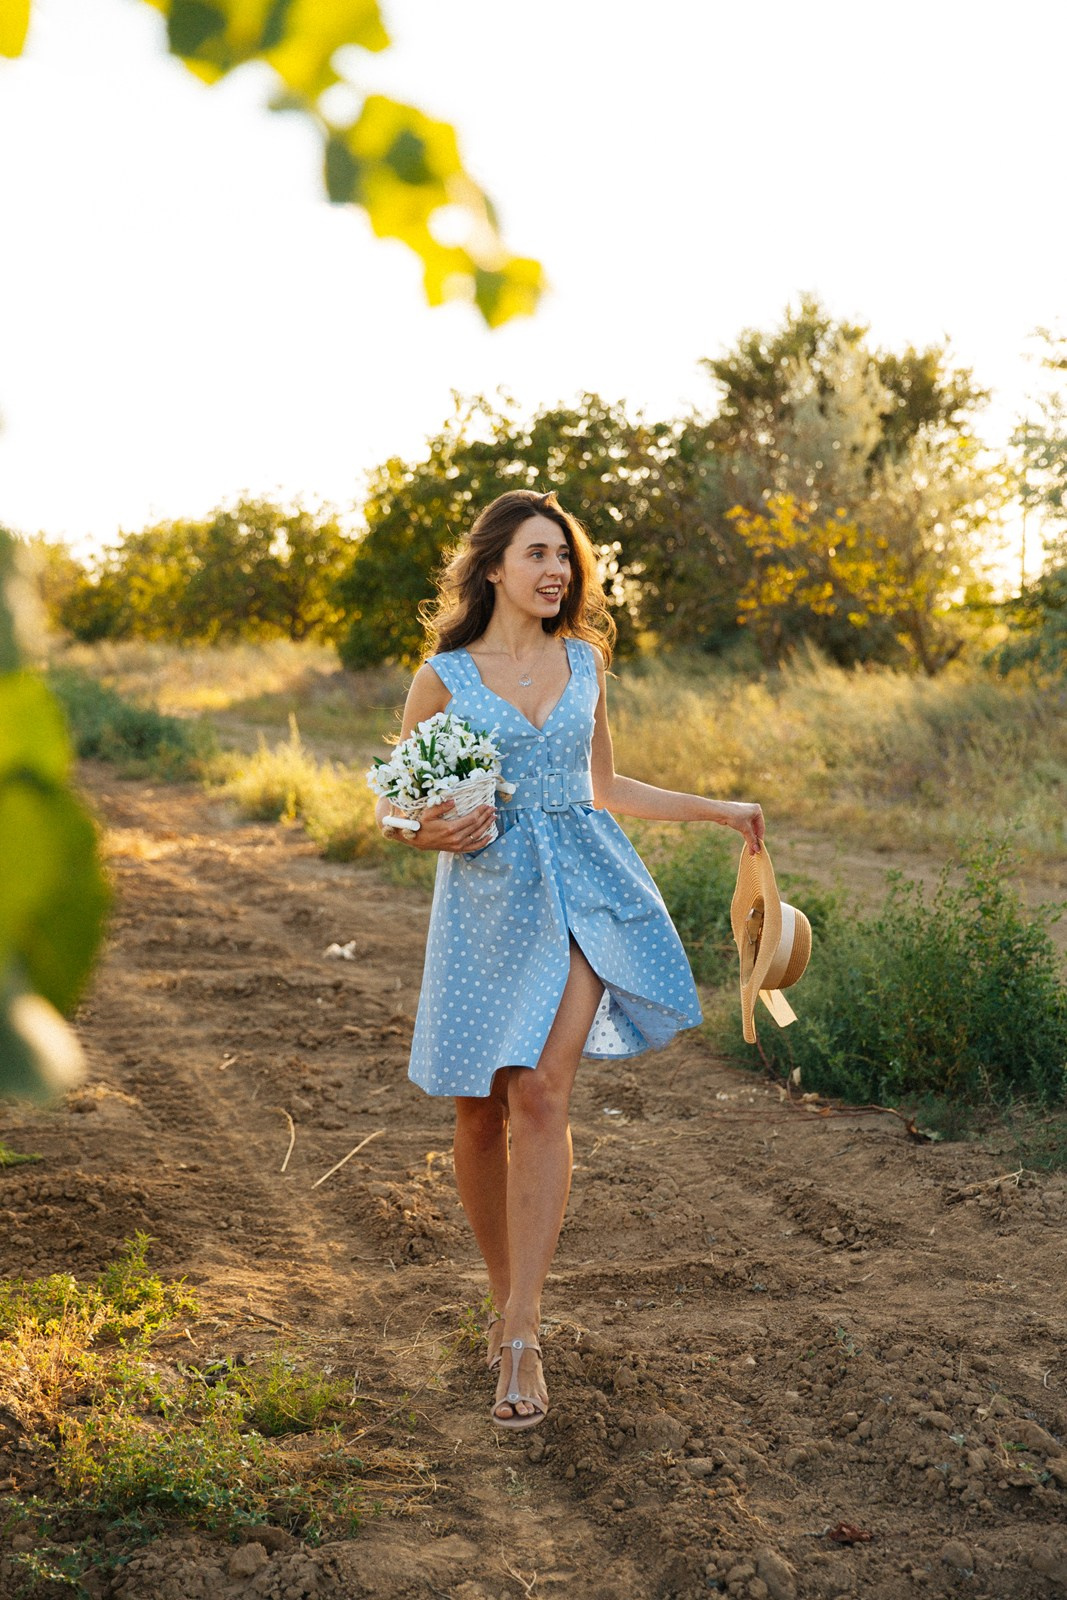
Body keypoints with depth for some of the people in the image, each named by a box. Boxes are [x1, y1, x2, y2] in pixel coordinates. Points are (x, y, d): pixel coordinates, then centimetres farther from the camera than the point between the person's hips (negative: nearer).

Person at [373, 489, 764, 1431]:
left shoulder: (585, 661, 11)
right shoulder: (444, 678, 2)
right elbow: (392, 805, 7)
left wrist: (714, 809, 23)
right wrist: (428, 832, -16)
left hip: (581, 886, 1)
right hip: (487, 894, -1)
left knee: (541, 1092, -15)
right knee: (482, 1109, 5)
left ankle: (520, 1338, -14)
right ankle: (507, 1294, 28)